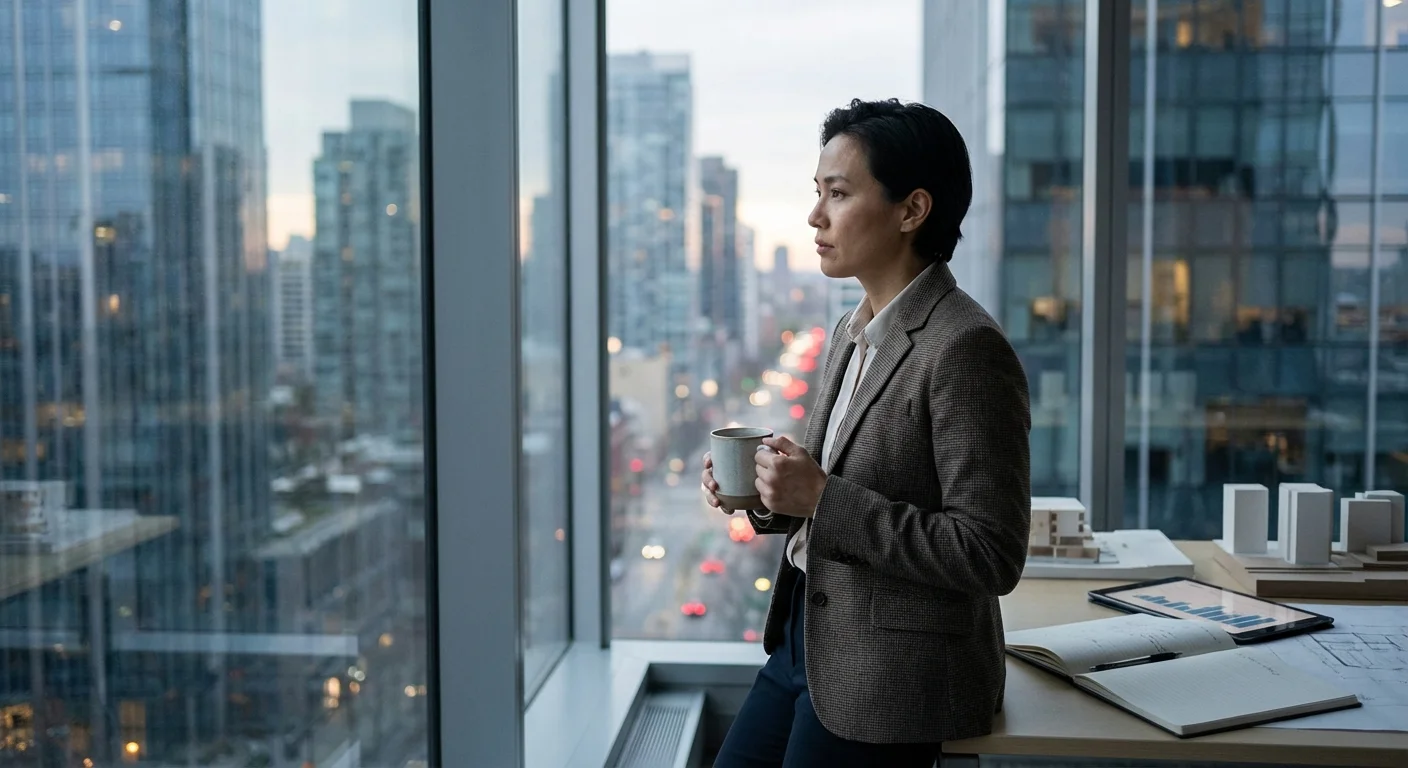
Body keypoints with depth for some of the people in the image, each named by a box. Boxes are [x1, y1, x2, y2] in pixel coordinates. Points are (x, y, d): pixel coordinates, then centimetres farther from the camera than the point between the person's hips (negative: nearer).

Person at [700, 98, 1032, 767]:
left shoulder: (967, 349, -21)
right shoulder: (852, 333, 7)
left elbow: (991, 555, -23)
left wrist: (825, 499, -24)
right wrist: (774, 496, -4)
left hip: (894, 680, -8)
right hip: (807, 638, 8)